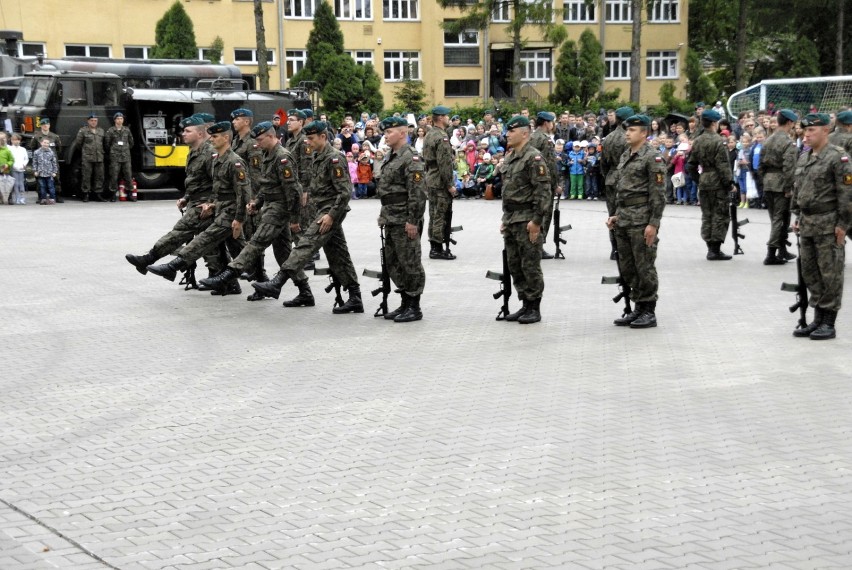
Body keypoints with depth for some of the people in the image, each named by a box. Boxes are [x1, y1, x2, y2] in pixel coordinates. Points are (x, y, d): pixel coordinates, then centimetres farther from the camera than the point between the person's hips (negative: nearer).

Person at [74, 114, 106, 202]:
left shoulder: (101, 131, 15)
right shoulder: (83, 131, 1)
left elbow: (104, 143, 24)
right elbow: (77, 143, 5)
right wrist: (84, 150, 12)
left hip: (99, 158, 4)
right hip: (87, 158, -4)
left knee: (100, 176, 3)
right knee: (86, 177, -3)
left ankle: (98, 194, 11)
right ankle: (86, 195, 3)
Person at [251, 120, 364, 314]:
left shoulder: (334, 159, -13)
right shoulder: (317, 157, 15)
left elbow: (345, 192, -18)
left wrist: (331, 215, -21)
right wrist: (328, 214, 16)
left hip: (331, 212, -10)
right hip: (324, 211, 10)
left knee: (306, 245, -17)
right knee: (338, 256, 9)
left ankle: (277, 283, -24)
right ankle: (355, 299, 12)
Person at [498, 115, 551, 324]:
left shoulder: (533, 158, -13)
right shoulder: (510, 157, 15)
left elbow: (543, 192, -18)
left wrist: (536, 221, -20)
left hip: (527, 220, -9)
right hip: (511, 219, 9)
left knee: (530, 266, -2)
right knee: (515, 266, 12)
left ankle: (534, 308, 6)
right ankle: (525, 305, 20)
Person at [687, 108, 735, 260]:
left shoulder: (697, 141, 7)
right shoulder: (718, 141, -14)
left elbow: (691, 164, 11)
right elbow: (723, 165, -17)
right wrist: (729, 182, -10)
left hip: (703, 183, 7)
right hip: (718, 183, -7)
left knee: (707, 215, 12)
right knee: (721, 215, 0)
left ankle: (710, 247, 14)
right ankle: (715, 249, -2)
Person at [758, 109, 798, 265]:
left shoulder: (768, 140, 10)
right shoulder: (788, 142, -13)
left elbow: (761, 163, 13)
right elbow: (789, 167, -19)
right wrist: (789, 188, -15)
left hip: (768, 184, 8)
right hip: (781, 184, -7)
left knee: (775, 218, 16)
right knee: (780, 219, -2)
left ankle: (782, 250, 27)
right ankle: (771, 255, -5)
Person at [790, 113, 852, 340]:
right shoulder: (803, 157, 13)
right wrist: (797, 216, 16)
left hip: (828, 225, -8)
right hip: (807, 223, 8)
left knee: (830, 274, -2)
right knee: (810, 273, 11)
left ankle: (829, 324, 5)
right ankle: (817, 319, 21)